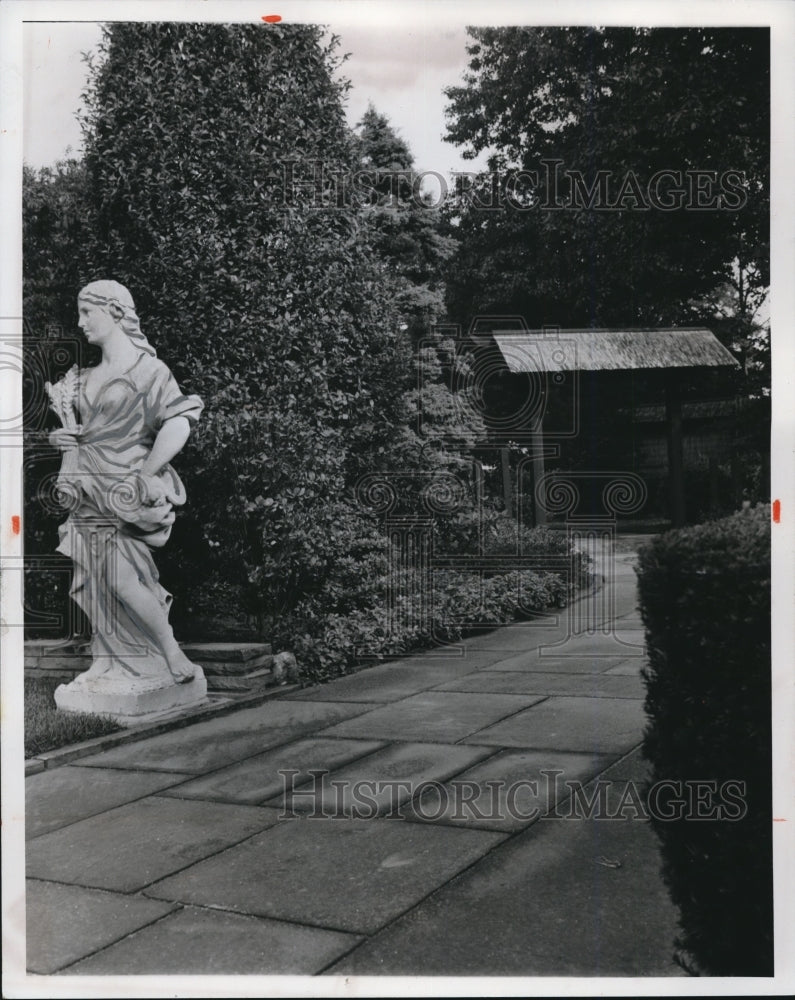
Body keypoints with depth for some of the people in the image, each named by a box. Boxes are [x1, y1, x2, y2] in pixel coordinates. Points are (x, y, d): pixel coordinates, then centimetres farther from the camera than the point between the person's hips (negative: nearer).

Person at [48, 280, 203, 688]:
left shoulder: (148, 370, -6)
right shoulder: (85, 378, 16)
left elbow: (179, 427, -17)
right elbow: (74, 428, 27)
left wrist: (143, 474, -17)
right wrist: (59, 437, 5)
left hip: (125, 493, -7)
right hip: (89, 494, 7)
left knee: (122, 578, -15)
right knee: (93, 578, 7)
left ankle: (174, 658, -2)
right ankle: (104, 661, 17)